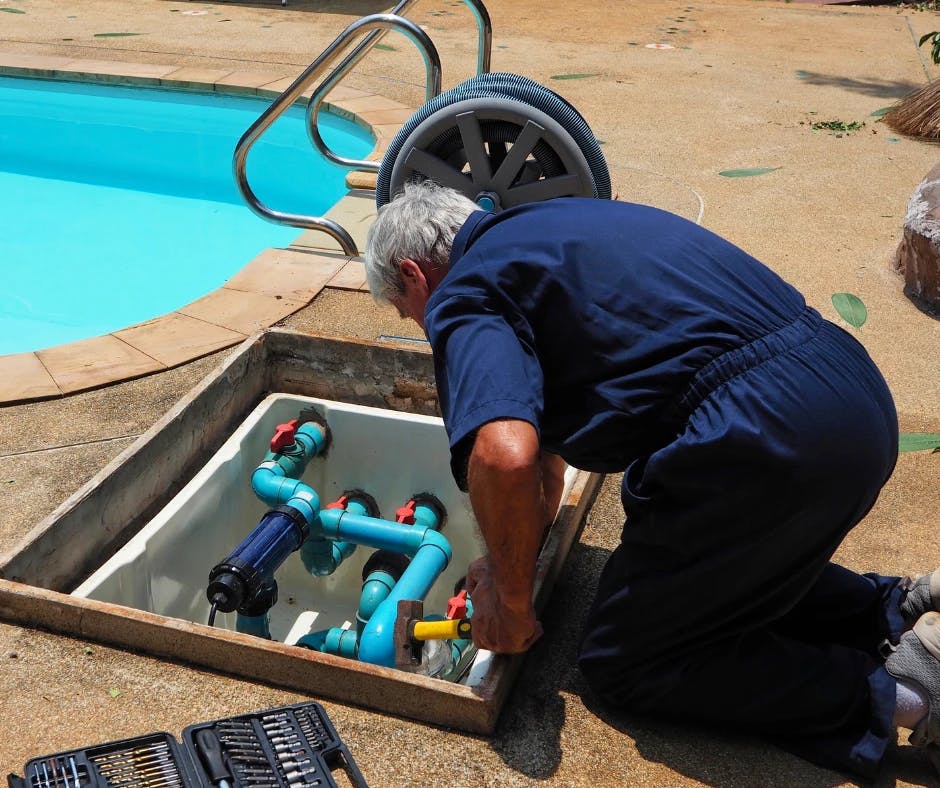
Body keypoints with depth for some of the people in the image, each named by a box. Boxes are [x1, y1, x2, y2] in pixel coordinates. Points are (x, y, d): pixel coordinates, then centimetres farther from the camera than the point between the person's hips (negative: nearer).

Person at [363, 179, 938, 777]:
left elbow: (504, 457, -23)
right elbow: (545, 421, 36)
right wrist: (510, 559, 39)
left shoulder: (463, 296, -3)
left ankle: (883, 687, 2)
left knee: (621, 664, 9)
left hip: (764, 433, -10)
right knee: (720, 576, 32)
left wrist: (510, 599, -4)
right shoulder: (534, 230, 27)